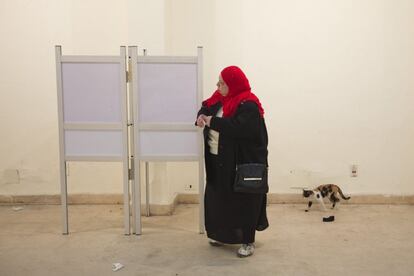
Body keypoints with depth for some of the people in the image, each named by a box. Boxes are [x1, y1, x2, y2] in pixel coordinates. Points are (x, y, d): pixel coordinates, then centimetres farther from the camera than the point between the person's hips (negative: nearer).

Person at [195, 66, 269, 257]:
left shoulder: (248, 106, -20)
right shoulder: (220, 98, 7)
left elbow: (238, 127, -33)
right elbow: (206, 107, 18)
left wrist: (212, 121, -25)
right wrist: (201, 116, -6)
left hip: (242, 163, -8)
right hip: (218, 161, 9)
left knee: (243, 202, 1)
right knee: (218, 198, 17)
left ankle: (248, 242, 15)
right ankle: (223, 235, 35)